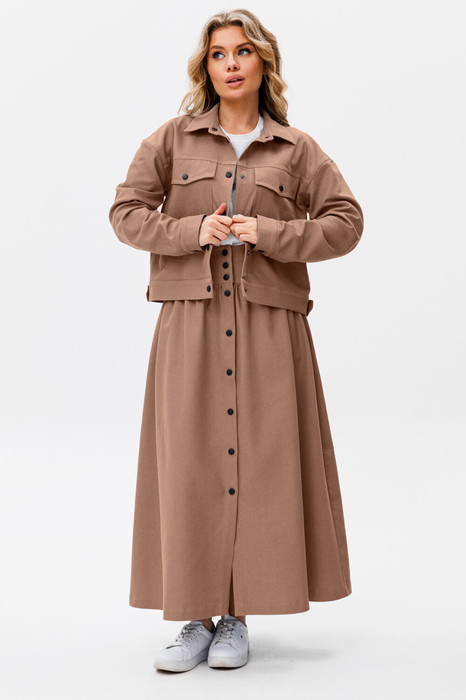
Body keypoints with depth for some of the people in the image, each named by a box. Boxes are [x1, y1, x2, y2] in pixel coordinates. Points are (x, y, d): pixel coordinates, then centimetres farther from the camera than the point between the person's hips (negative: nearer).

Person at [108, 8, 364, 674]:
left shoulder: (297, 149, 8)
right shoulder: (174, 139, 9)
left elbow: (346, 222, 4)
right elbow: (126, 212, 7)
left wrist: (269, 234, -9)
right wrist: (193, 230, -9)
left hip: (269, 325, 0)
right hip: (190, 323, 0)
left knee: (261, 462, -1)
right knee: (189, 464, -1)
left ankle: (237, 618, 11)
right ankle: (196, 617, 9)